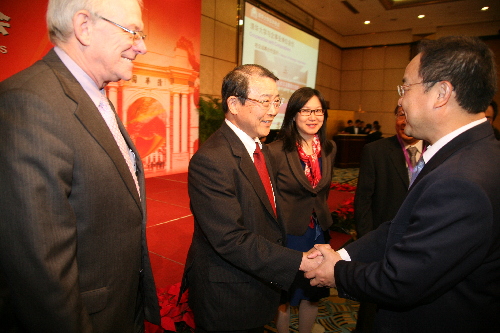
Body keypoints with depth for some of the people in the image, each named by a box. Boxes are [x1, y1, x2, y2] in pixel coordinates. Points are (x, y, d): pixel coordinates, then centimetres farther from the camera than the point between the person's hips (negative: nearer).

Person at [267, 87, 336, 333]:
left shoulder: (329, 148, 0)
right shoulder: (276, 151, -18)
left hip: (319, 232, 5)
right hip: (287, 233, -5)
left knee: (311, 294, 21)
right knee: (285, 296, 15)